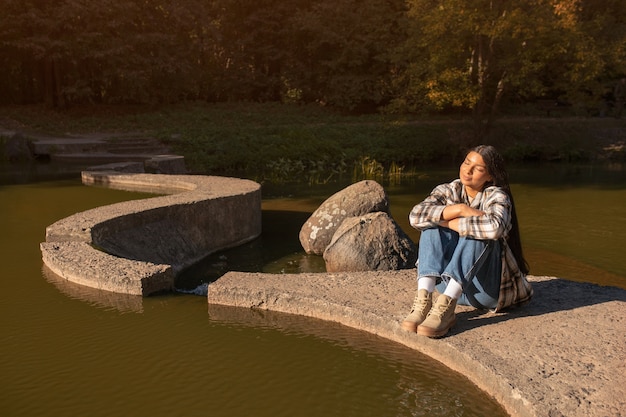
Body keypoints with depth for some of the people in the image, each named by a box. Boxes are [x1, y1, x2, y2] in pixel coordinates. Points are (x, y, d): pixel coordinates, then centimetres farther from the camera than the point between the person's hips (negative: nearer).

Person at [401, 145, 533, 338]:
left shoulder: (497, 196, -9)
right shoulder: (448, 191, 1)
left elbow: (494, 227, -35)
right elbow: (416, 215, -19)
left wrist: (448, 222, -23)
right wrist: (459, 209, -27)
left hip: (489, 287, -3)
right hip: (452, 282, 3)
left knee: (477, 232, -29)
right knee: (432, 226, -19)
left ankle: (446, 306, -40)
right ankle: (423, 299, -35)